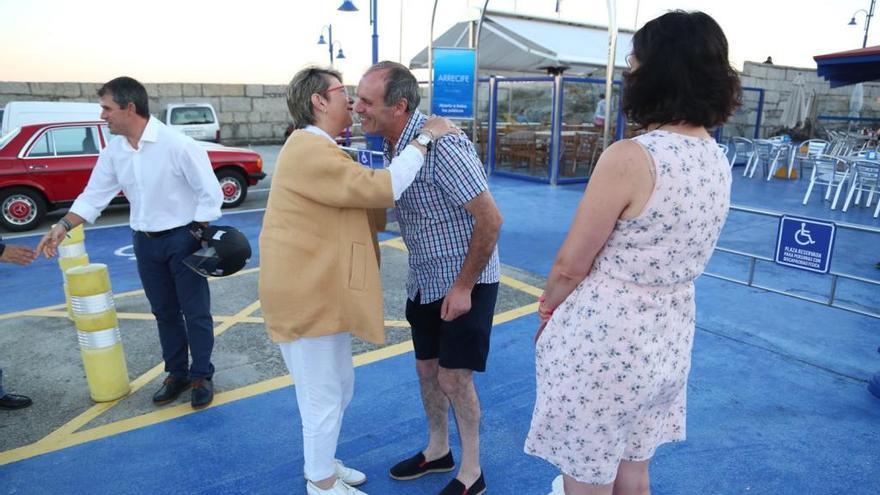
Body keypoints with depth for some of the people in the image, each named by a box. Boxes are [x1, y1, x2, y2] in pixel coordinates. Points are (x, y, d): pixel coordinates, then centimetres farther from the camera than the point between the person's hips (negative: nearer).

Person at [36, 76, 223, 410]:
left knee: (195, 312, 4)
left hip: (182, 238, -6)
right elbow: (94, 195, 9)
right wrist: (63, 227, 0)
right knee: (164, 313, 15)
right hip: (145, 242, 6)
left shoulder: (176, 144, -18)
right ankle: (177, 374, 29)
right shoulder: (114, 151, 2)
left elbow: (209, 191, -15)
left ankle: (202, 376, 18)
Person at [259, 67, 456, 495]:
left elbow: (364, 201, 17)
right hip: (307, 298, -11)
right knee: (323, 397, 5)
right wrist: (423, 139, -15)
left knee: (339, 387, 22)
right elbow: (379, 188, -24)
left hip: (323, 294, 11)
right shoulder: (310, 150, -18)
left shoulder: (317, 150, 18)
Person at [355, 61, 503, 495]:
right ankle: (437, 450, 39)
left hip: (465, 281, -8)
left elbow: (490, 219, -24)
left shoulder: (442, 145, -26)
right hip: (425, 280, 8)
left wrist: (464, 286, -20)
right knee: (426, 368, 16)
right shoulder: (393, 146, 0)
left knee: (453, 377, 0)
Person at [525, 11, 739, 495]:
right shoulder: (717, 160, 2)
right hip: (670, 337, 8)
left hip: (602, 340, -7)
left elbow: (570, 265, -16)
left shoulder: (629, 157, -23)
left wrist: (547, 306, 5)